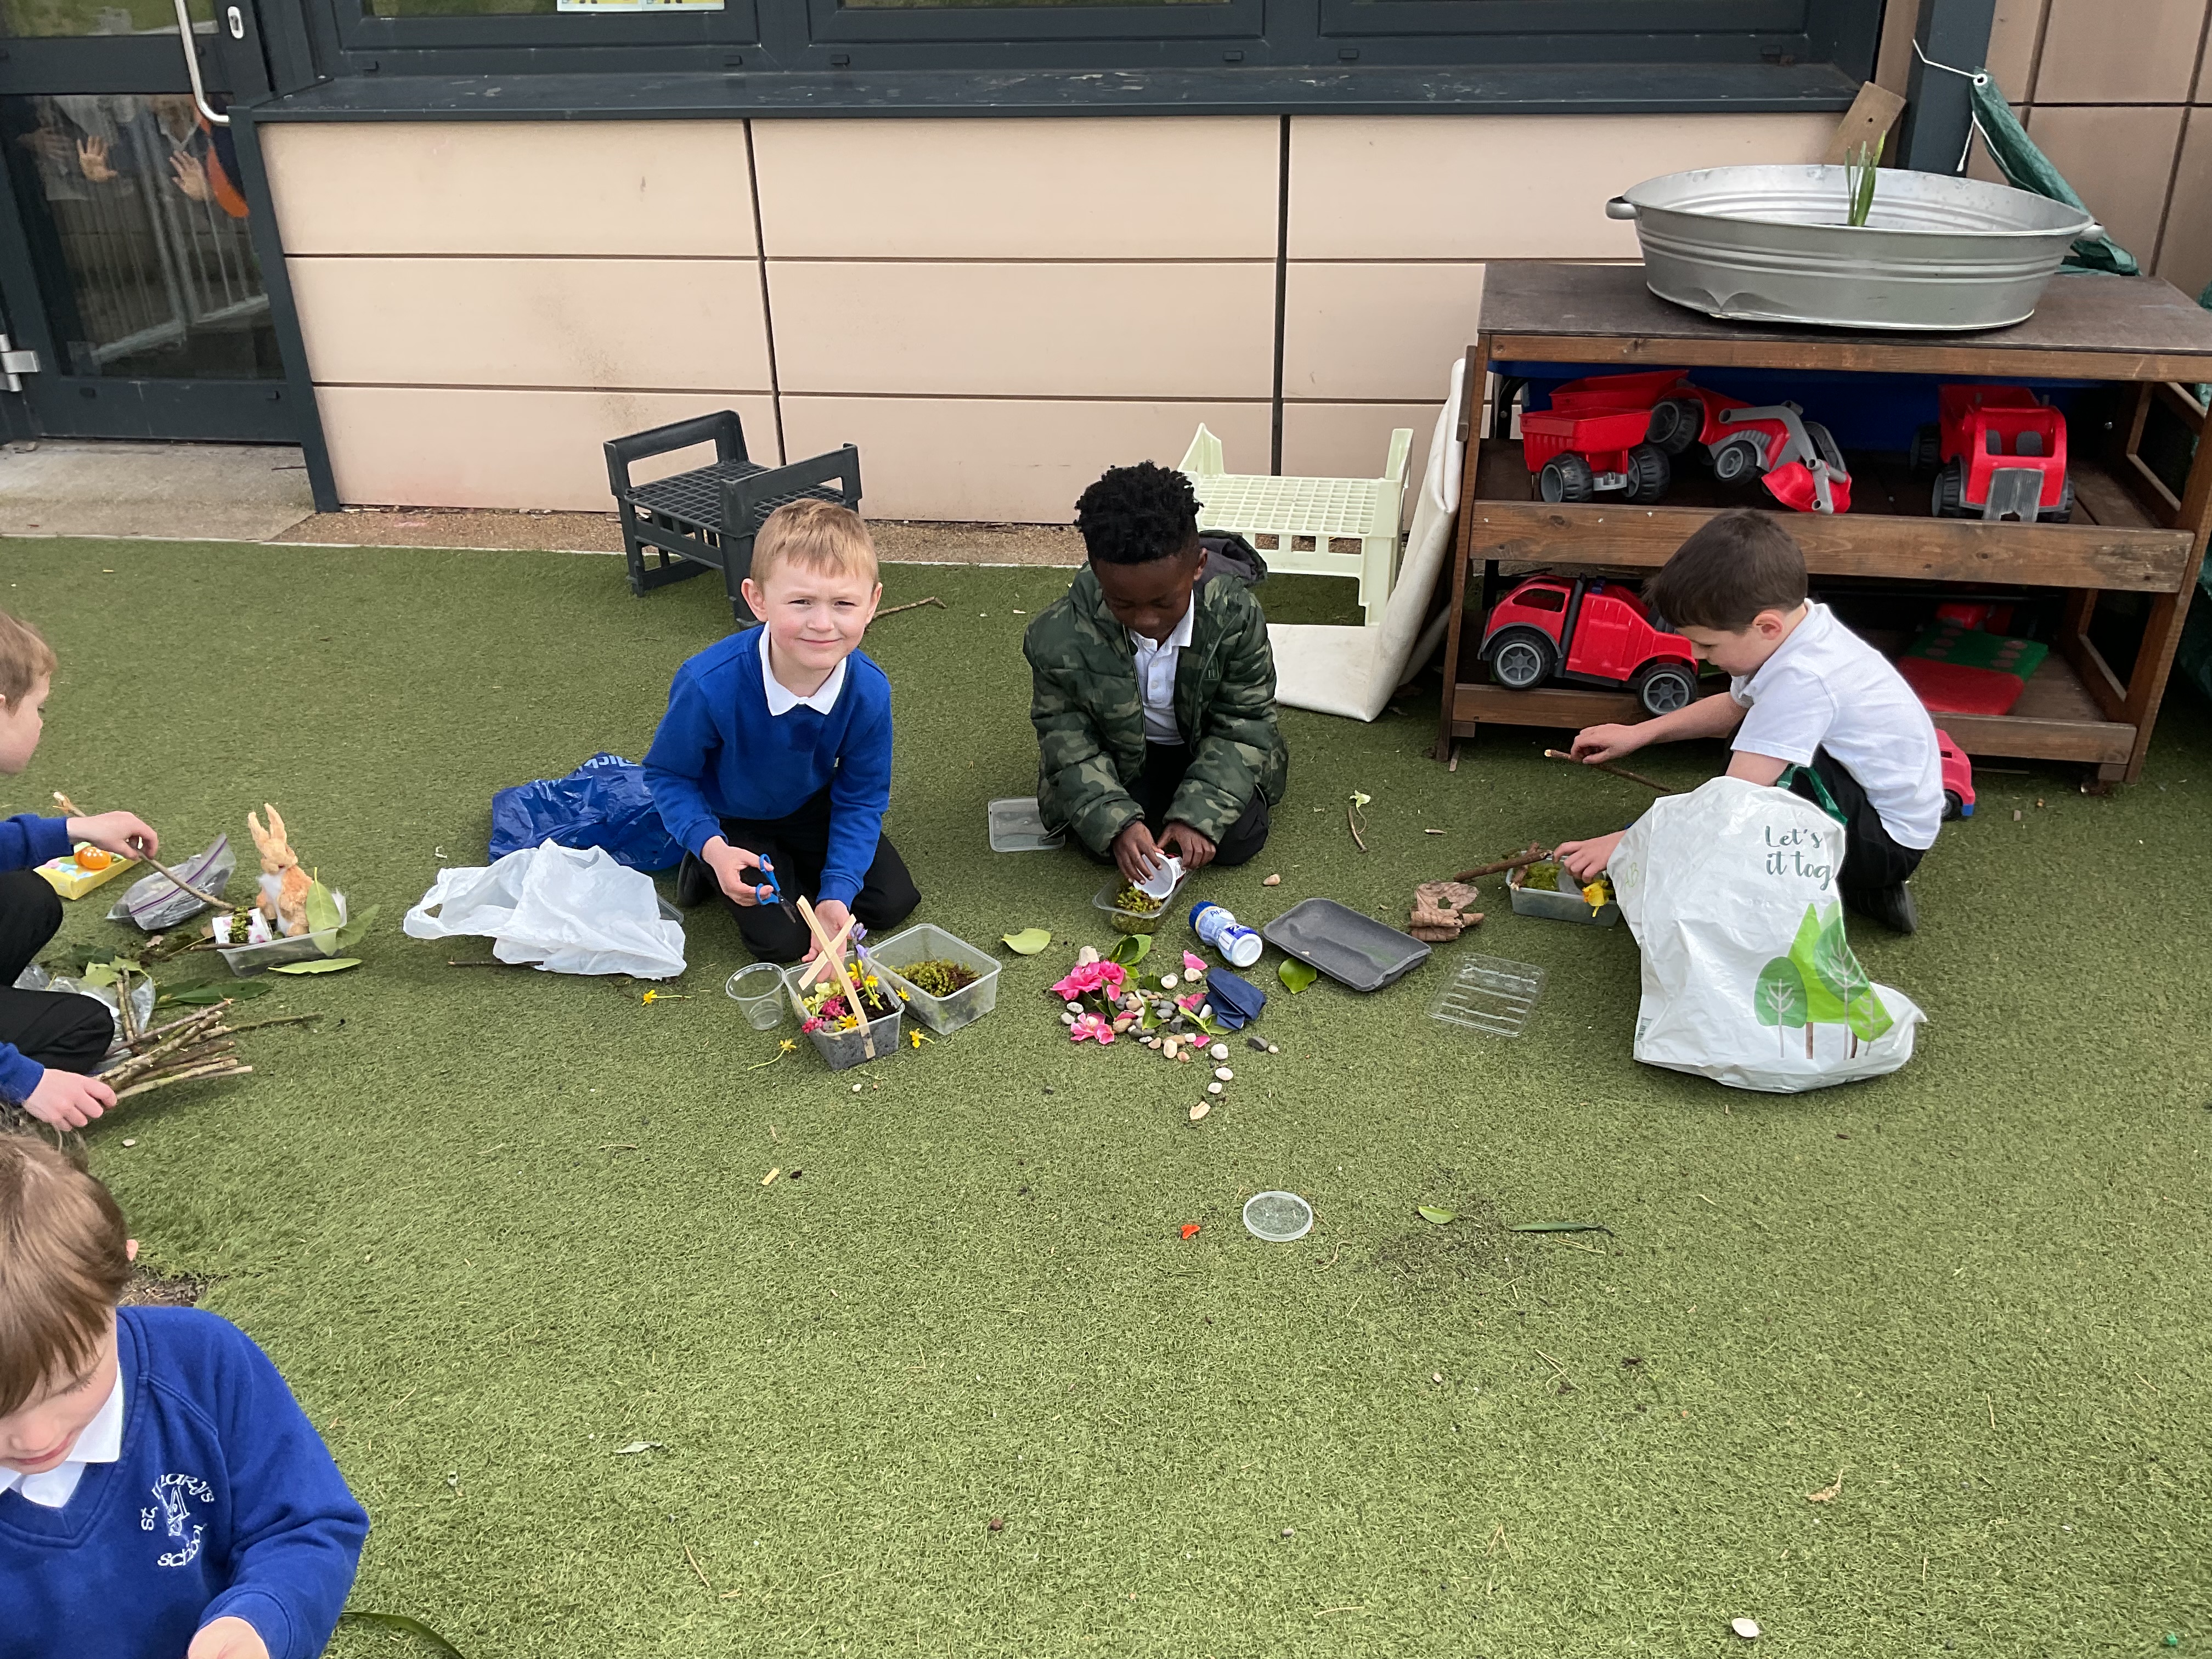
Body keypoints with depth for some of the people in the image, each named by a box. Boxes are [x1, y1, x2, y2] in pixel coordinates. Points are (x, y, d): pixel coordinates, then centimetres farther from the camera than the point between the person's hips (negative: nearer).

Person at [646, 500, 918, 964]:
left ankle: (795, 864, 24)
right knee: (783, 942, -12)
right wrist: (711, 847, -33)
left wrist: (837, 892, -26)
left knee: (894, 902, 1)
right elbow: (667, 773, -19)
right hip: (730, 821, -3)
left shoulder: (869, 692, -28)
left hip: (812, 806, 4)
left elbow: (861, 799, -15)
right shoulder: (710, 685, -37)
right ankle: (706, 868, 15)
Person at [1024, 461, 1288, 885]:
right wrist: (1116, 823, -34)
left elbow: (1243, 724, -18)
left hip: (1207, 746, 0)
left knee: (1238, 839, -17)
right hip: (1119, 758, 0)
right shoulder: (1058, 636, -30)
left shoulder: (1236, 616, -28)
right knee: (1102, 842, -20)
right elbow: (1068, 744, -20)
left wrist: (1199, 815, -29)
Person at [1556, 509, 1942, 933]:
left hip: (1888, 840, -10)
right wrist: (1638, 734, 7)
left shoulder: (1802, 680, -31)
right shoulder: (1792, 624, -4)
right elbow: (1733, 707, 16)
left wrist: (1625, 843, -23)